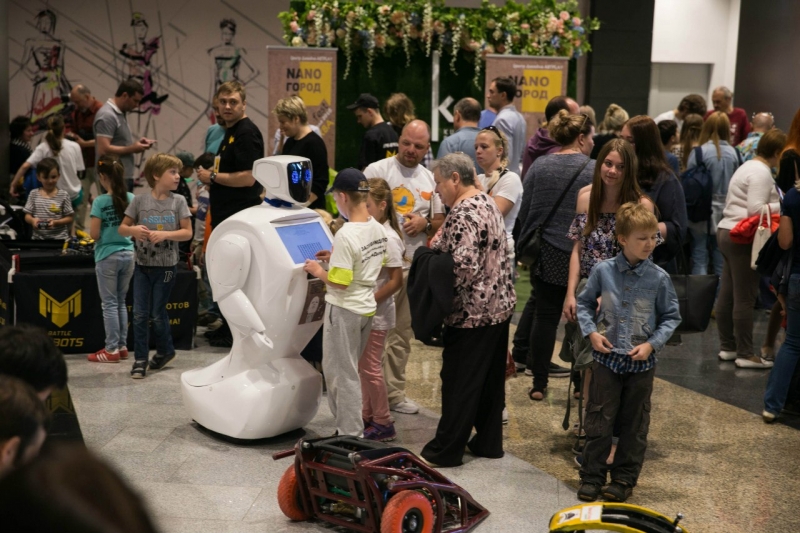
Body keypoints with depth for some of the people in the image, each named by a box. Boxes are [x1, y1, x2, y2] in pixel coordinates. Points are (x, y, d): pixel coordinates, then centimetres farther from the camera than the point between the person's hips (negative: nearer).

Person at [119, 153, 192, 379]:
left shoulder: (178, 201, -3)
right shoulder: (140, 201, -2)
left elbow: (187, 232, -5)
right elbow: (122, 228, 4)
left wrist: (165, 234, -20)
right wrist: (133, 230, -18)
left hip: (166, 267, -1)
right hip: (142, 266, 1)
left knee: (158, 314, 6)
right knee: (139, 314, 0)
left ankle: (165, 350, 29)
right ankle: (140, 359, 9)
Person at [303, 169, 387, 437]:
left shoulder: (346, 235, -23)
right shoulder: (379, 229, 2)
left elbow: (339, 282, -24)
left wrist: (318, 271, -6)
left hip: (344, 311, -8)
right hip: (367, 308, 8)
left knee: (343, 374, 4)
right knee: (347, 371, 20)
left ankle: (351, 435, 11)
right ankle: (351, 427, 27)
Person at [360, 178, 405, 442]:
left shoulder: (388, 238, -18)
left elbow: (396, 281, -19)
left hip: (376, 314, -8)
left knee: (369, 367, -1)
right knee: (364, 366, 15)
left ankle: (383, 424, 10)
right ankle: (367, 416, 27)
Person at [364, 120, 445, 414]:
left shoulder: (430, 179, 11)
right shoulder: (377, 171, -5)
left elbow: (440, 222, 15)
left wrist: (425, 223, -6)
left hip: (416, 265, 5)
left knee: (403, 334, 13)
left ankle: (394, 393, 24)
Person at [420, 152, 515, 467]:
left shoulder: (462, 215, -20)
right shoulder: (488, 203, 11)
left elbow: (465, 266, -28)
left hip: (471, 312, -10)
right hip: (500, 305, 10)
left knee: (459, 381, 0)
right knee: (491, 377, 15)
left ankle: (446, 450, 9)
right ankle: (489, 442, 25)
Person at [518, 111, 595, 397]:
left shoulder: (539, 166, 4)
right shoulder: (593, 170, -6)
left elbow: (525, 212, 7)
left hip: (545, 255, 3)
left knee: (545, 315, 8)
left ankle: (539, 383, 12)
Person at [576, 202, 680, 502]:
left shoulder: (659, 278, -7)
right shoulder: (603, 271, -5)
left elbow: (671, 317, 2)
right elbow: (585, 303, 8)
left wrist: (652, 343, -11)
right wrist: (591, 332, -6)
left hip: (641, 362, 0)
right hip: (606, 357, 0)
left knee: (634, 424, 11)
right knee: (599, 420, 6)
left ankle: (624, 478, 25)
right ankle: (592, 476, 18)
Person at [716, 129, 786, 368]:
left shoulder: (748, 167, 20)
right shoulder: (762, 172, -12)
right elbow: (755, 209, -20)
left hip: (727, 232, 10)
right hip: (743, 238, -10)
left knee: (727, 295, 13)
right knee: (745, 299, -4)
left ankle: (727, 347, 21)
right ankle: (745, 354, 1)